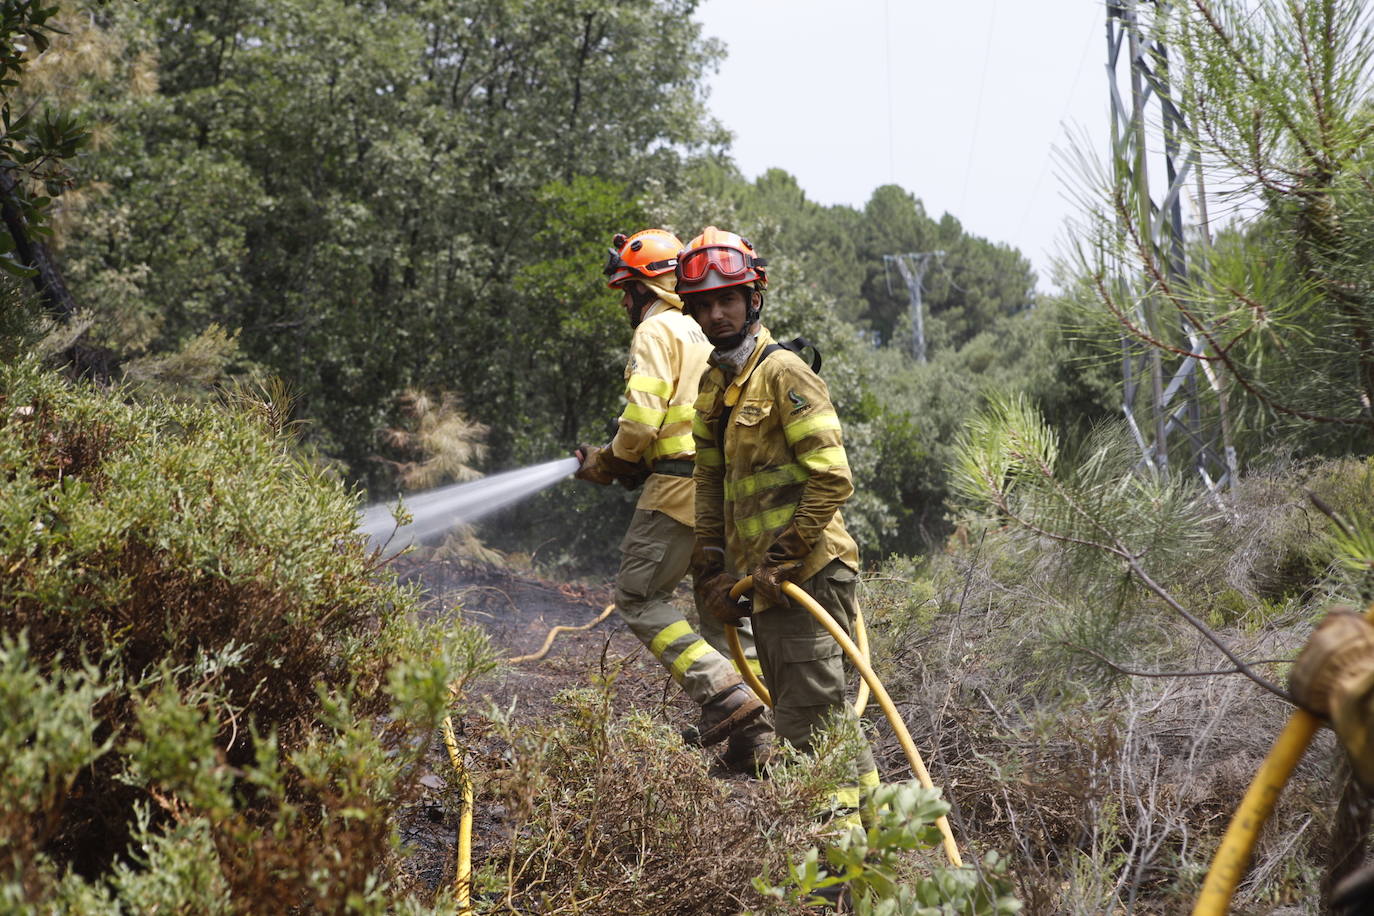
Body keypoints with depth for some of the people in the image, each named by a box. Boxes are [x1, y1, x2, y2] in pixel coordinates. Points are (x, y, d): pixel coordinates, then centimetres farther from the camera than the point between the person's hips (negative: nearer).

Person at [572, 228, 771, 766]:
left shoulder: (656, 330, -5)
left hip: (678, 487, -9)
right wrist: (616, 462, 19)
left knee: (638, 597, -2)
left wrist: (604, 465, 2)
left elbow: (642, 420, -15)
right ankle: (752, 730, 8)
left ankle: (722, 692, -15)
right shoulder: (705, 332, 23)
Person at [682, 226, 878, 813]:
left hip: (808, 574, -9)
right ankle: (869, 803, 26)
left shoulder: (782, 373, -10)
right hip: (766, 584, 9)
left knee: (808, 724, -9)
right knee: (819, 716, 15)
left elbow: (833, 479, -17)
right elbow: (710, 489, 23)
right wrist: (716, 571, 14)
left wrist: (781, 560, -17)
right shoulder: (714, 387, 17)